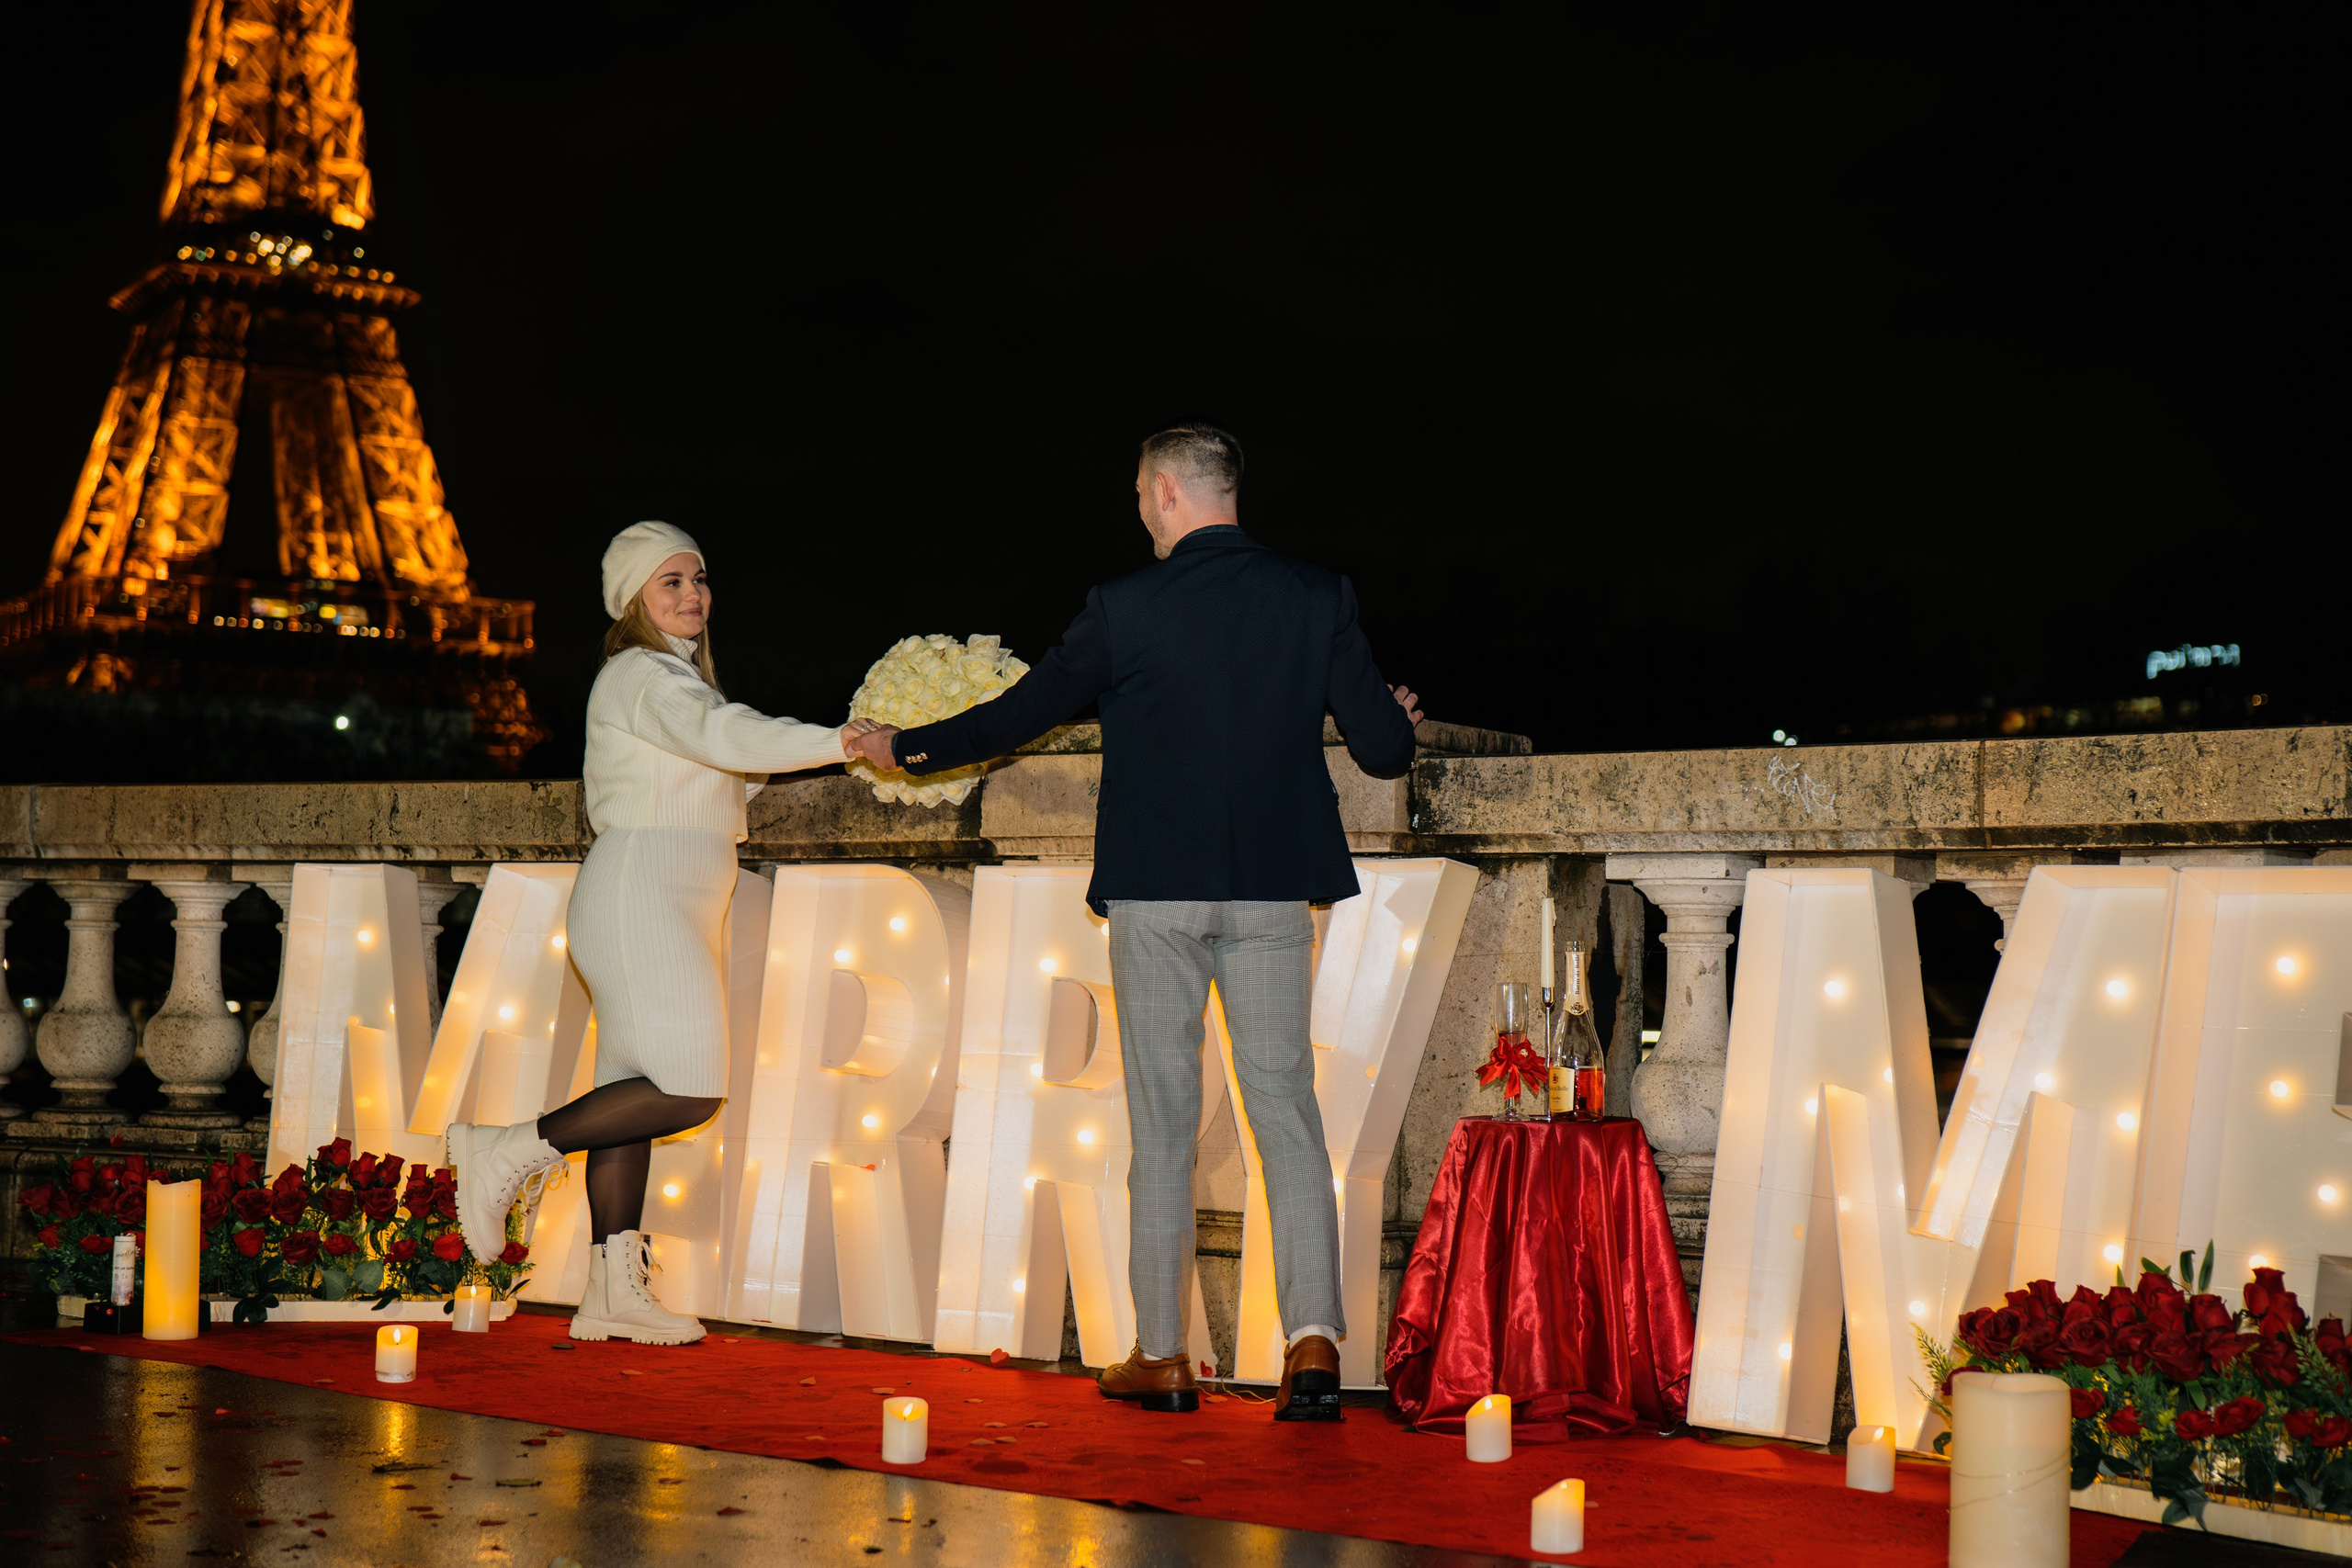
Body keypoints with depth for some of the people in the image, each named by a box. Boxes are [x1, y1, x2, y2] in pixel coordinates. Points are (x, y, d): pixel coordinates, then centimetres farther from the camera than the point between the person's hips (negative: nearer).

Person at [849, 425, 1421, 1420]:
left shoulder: (1126, 607, -6)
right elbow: (1384, 751, -1)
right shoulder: (1318, 598, 0)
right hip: (1273, 889, 2)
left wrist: (905, 750, 18)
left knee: (1163, 1122, 6)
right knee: (1286, 1108, 5)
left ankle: (1161, 1357, 13)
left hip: (1156, 889, -2)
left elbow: (1023, 714, 3)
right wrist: (1396, 720, 24)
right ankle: (1313, 1342, -6)